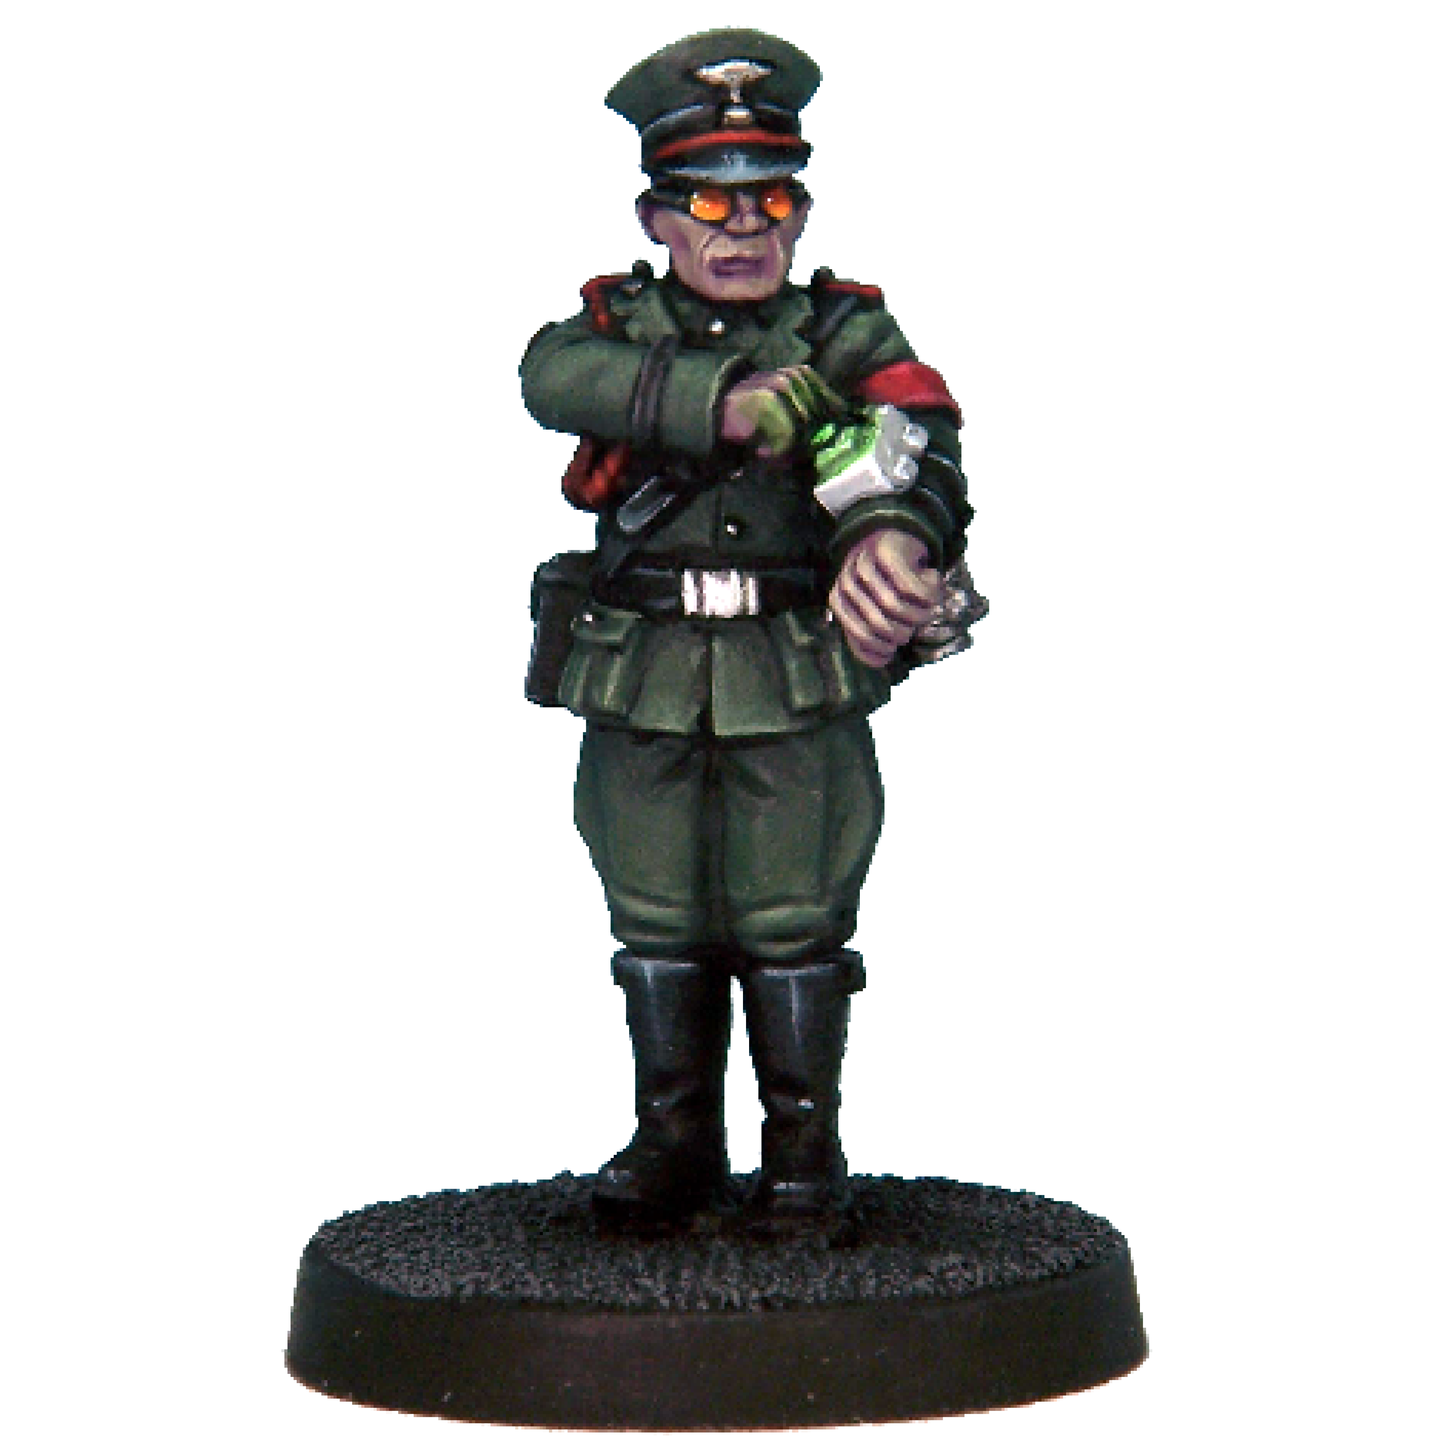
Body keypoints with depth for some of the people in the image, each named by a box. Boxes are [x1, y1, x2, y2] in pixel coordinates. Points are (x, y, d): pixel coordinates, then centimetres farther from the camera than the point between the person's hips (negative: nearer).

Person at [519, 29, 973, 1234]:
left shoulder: (844, 334, 5)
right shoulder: (618, 324, 8)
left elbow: (917, 427, -15)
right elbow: (555, 379, -16)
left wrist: (894, 527, -39)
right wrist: (723, 403, -29)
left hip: (799, 677, -2)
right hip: (641, 679, 2)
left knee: (794, 917, 0)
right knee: (657, 918, 8)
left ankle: (806, 1146, 14)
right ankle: (676, 1140, 22)